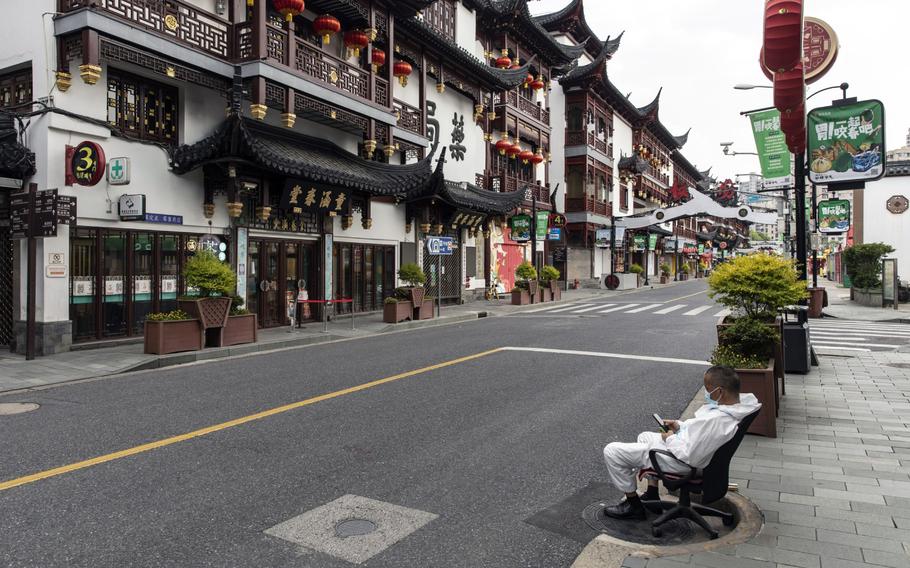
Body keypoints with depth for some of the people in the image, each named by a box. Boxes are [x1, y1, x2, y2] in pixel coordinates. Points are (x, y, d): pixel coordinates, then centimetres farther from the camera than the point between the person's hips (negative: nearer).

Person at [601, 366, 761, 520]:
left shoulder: (715, 420, -38)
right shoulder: (737, 403, -8)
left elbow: (690, 457, -31)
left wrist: (670, 439, -15)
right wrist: (681, 426, 2)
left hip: (680, 462, -10)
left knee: (612, 451, -3)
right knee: (645, 436, 35)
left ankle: (633, 505, 13)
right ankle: (652, 495, 32)